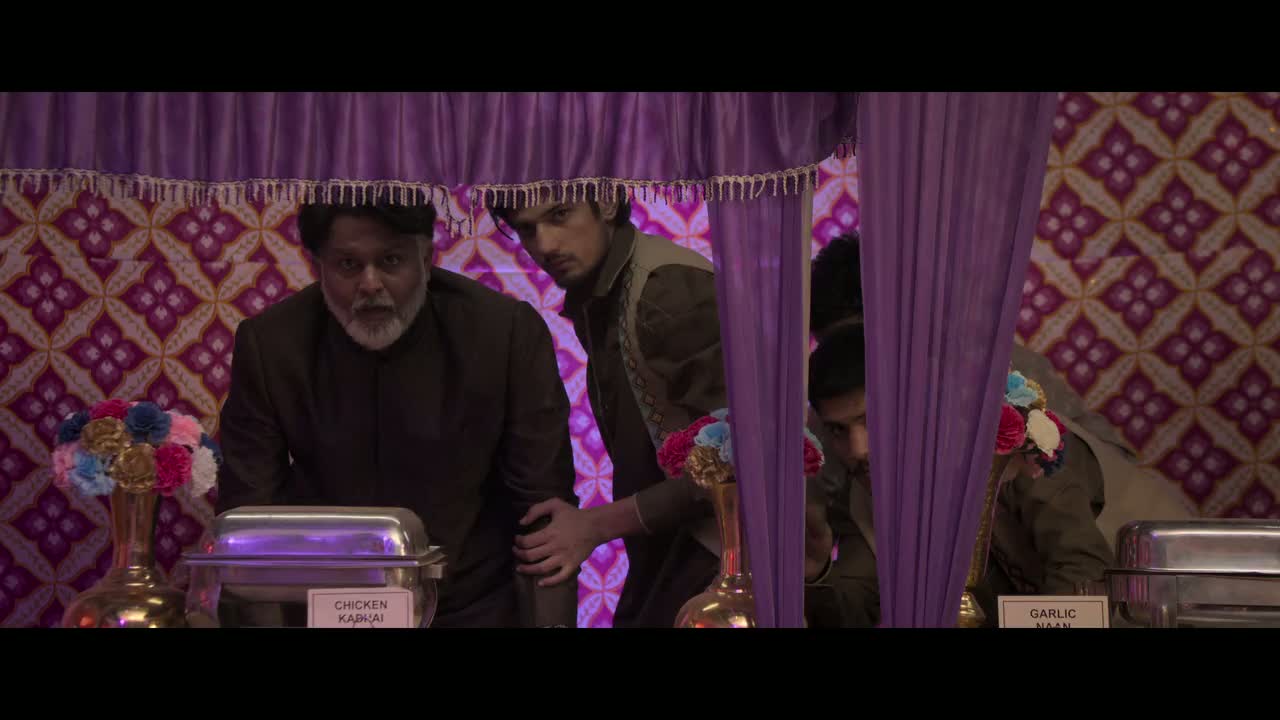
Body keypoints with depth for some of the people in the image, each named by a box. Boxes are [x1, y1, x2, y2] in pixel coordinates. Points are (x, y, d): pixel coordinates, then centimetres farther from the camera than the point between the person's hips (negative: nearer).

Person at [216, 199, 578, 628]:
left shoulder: (509, 332, -17)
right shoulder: (269, 343, -13)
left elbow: (545, 503, -13)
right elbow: (248, 511, -7)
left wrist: (551, 622, -23)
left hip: (474, 608, -1)